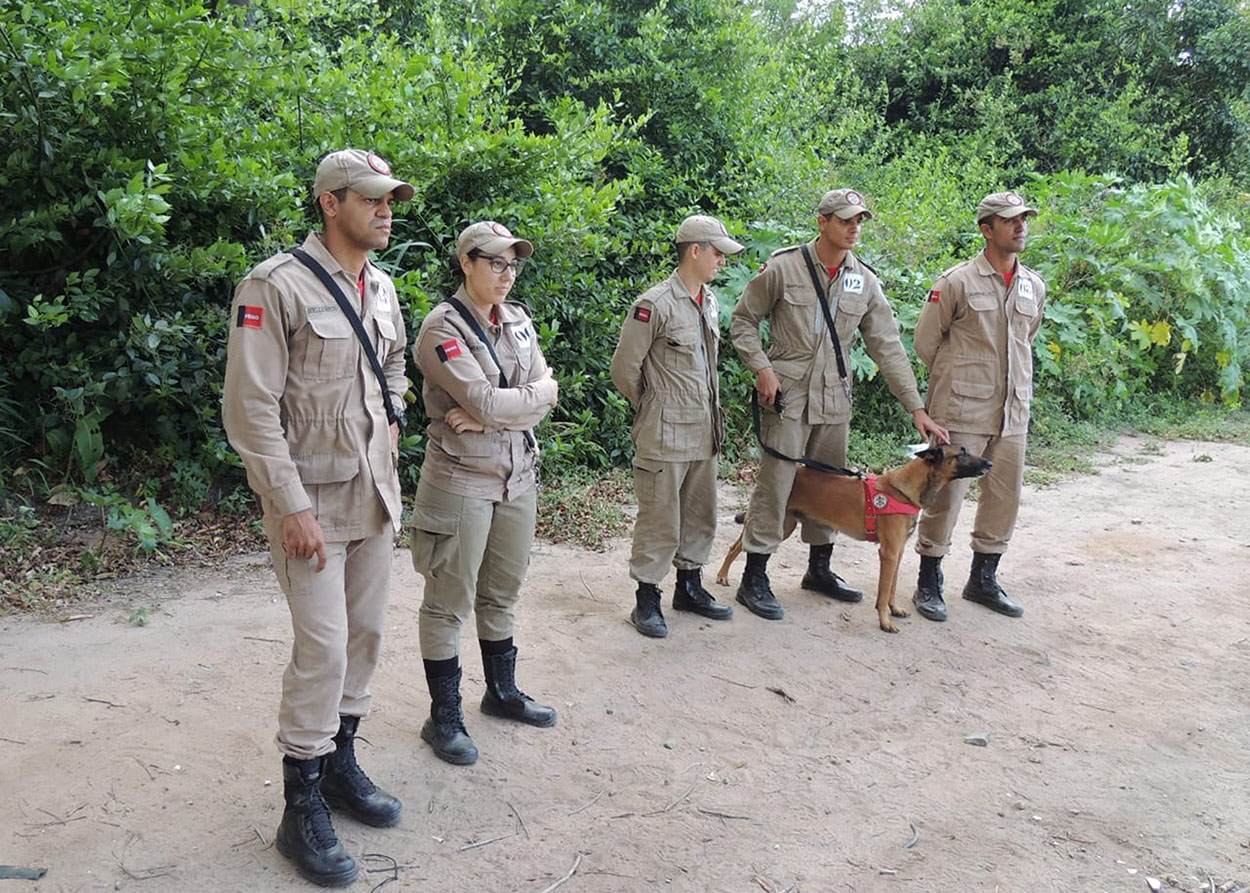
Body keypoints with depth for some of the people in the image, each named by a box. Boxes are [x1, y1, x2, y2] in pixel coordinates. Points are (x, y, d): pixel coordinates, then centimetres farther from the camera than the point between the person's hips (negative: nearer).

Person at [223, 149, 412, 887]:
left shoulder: (382, 287, 9)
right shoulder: (275, 287, -14)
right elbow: (251, 409, -17)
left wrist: (391, 424, 11)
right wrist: (292, 507, -18)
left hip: (375, 493, 7)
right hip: (312, 496, -7)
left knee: (366, 633, 13)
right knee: (323, 646, -6)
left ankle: (340, 763, 30)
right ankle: (303, 808, 9)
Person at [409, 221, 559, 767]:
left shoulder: (518, 320, 9)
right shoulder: (443, 326, -13)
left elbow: (546, 393, 0)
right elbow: (485, 400, -22)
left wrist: (488, 417, -15)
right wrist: (537, 394, -6)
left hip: (518, 474, 7)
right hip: (462, 478, -7)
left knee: (502, 592, 18)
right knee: (449, 601, 3)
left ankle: (502, 691, 36)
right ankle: (444, 717, 16)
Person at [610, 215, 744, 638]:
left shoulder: (710, 302, 11)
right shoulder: (655, 304, -14)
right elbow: (624, 368, -10)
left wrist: (712, 413, 18)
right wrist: (651, 408, 3)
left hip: (704, 432, 8)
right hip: (665, 434, -8)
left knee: (700, 515, 17)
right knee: (659, 520, 0)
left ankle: (689, 586, 32)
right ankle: (647, 599, 13)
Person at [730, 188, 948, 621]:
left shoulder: (864, 280, 5)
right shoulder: (784, 268, -7)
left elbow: (888, 346, 5)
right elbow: (743, 320, 2)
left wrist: (916, 407, 1)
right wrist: (762, 367, -12)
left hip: (834, 400, 5)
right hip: (787, 394, -5)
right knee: (775, 484, -4)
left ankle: (819, 568, 30)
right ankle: (754, 578, 7)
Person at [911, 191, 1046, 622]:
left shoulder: (1033, 287, 10)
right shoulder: (957, 282, -7)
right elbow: (925, 341, 0)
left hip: (1013, 413, 6)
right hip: (962, 411, -6)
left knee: (1005, 498, 11)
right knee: (946, 494, -2)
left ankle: (983, 580, 27)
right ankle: (928, 584, 12)